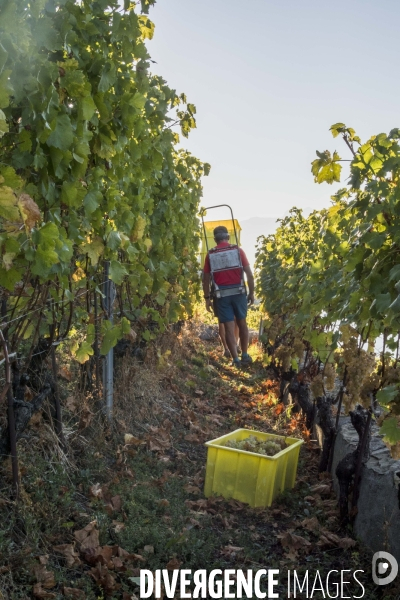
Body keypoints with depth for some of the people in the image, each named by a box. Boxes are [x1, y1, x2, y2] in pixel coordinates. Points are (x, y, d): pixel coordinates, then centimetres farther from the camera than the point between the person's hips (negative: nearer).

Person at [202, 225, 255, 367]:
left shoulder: (211, 254, 2)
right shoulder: (238, 250, 1)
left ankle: (236, 359, 3)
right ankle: (245, 355, 22)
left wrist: (207, 298, 7)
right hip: (238, 291, 1)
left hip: (221, 293, -1)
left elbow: (206, 279, 0)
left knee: (228, 327, 4)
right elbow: (249, 274, -2)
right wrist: (251, 292, 6)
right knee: (242, 323, 16)